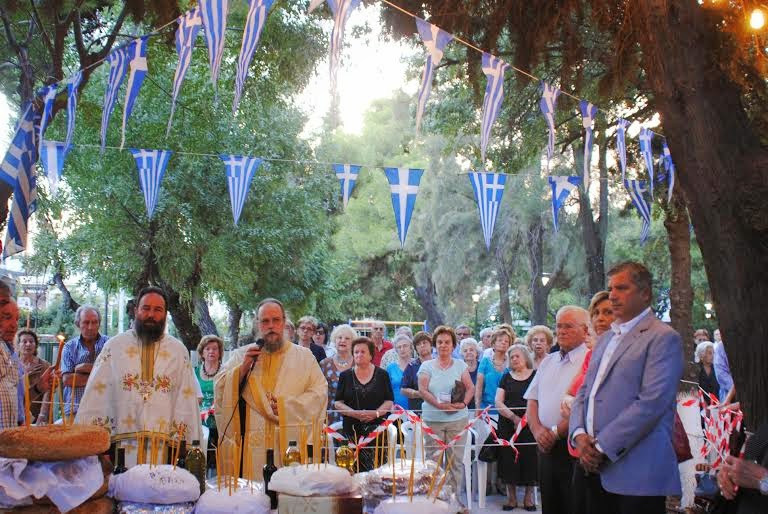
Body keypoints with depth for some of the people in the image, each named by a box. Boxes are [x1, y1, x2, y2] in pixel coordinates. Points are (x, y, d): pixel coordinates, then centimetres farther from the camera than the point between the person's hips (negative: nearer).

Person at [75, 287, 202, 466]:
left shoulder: (179, 351, 8)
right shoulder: (114, 346, 7)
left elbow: (186, 400, 4)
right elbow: (96, 393, 6)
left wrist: (189, 447, -1)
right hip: (121, 443, 0)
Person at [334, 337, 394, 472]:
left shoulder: (382, 375, 9)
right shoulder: (345, 376, 11)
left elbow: (389, 401, 6)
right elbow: (338, 403, 6)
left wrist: (376, 413, -13)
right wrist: (355, 413, -11)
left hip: (377, 427, 0)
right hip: (352, 429, 1)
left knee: (377, 466, -18)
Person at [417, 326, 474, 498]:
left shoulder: (460, 365, 10)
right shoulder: (427, 366, 5)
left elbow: (470, 388, 7)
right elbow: (423, 390, -3)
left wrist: (463, 403, -11)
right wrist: (439, 404, -15)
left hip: (458, 419, 1)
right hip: (432, 420, -1)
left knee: (455, 460, 2)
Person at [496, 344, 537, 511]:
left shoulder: (536, 375, 4)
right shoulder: (506, 377, 11)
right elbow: (498, 403, 4)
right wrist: (514, 418, -11)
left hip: (530, 426, -2)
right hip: (508, 426, 2)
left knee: (529, 458, -3)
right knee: (509, 459, 0)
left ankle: (529, 497, 10)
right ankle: (511, 496, 11)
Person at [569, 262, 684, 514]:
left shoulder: (663, 338, -7)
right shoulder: (605, 338, 19)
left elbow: (651, 403, -17)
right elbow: (584, 392, 17)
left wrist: (602, 446, -15)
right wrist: (579, 435, -2)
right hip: (595, 468, 7)